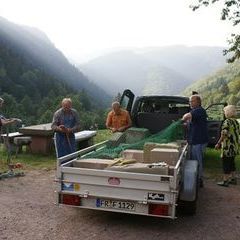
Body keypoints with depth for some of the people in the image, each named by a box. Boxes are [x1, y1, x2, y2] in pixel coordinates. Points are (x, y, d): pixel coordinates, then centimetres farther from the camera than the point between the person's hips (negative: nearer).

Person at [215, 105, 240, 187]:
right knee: (231, 162, 18)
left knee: (226, 163, -1)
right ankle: (233, 179, 25)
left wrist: (218, 143, -15)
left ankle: (225, 181, 4)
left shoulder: (227, 122, -17)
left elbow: (224, 134, -22)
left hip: (228, 147, -8)